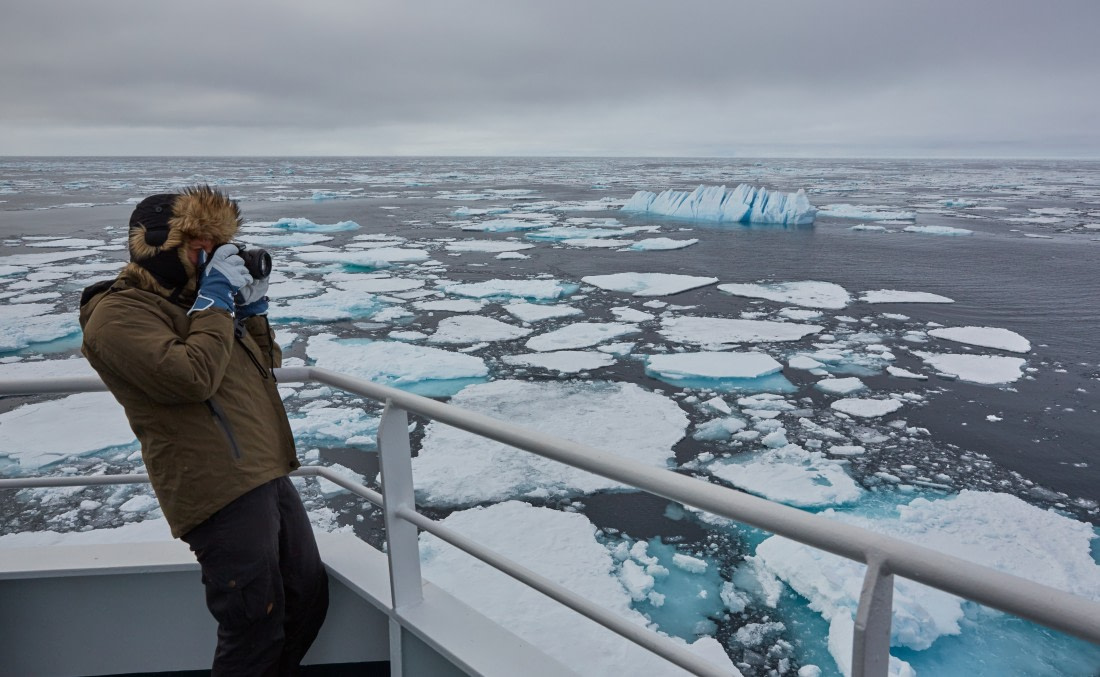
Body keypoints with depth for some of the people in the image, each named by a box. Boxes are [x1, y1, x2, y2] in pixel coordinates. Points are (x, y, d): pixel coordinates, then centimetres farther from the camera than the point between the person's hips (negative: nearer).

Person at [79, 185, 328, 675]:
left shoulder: (186, 298, 17)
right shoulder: (118, 314, -10)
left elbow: (262, 368, 22)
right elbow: (191, 377, -25)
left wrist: (251, 308, 9)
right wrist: (216, 301, -15)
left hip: (270, 477, 9)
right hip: (222, 496, -9)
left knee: (309, 600, 17)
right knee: (256, 634, 0)